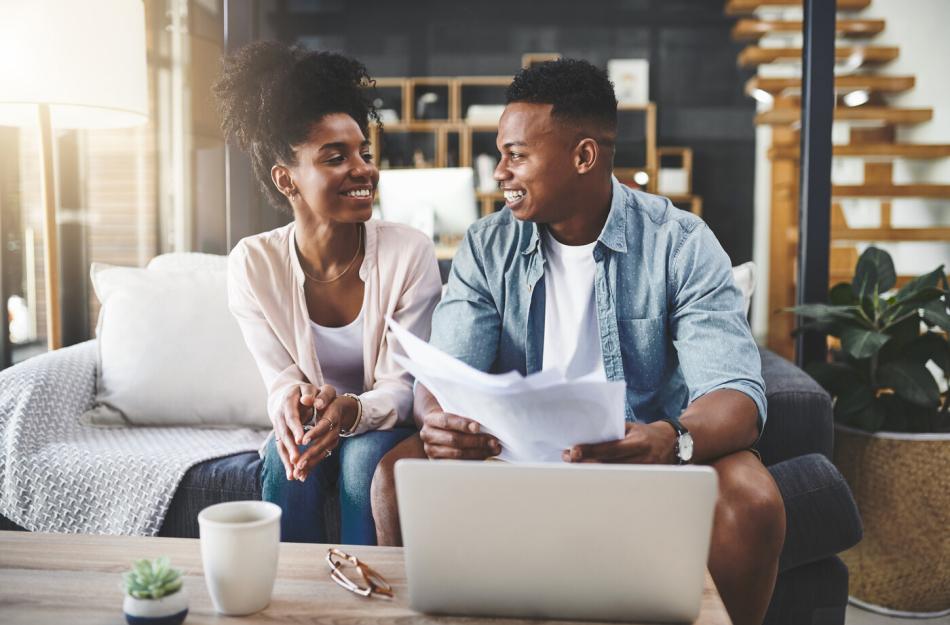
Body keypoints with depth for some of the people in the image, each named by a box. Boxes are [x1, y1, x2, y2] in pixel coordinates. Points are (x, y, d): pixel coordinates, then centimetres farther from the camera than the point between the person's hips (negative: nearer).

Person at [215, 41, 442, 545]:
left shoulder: (410, 252, -18)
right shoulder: (252, 264, -12)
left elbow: (402, 386, -16)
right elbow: (281, 378, -8)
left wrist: (351, 411, -39)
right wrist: (289, 401, -34)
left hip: (388, 427, -1)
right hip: (311, 426, 1)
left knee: (366, 456, -32)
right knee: (288, 459, -30)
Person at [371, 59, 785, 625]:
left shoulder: (681, 245, -8)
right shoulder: (488, 248, 1)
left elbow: (735, 395, -18)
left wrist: (672, 440, -42)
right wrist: (438, 420, -33)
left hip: (643, 452, -2)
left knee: (753, 501, -30)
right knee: (398, 477, -22)